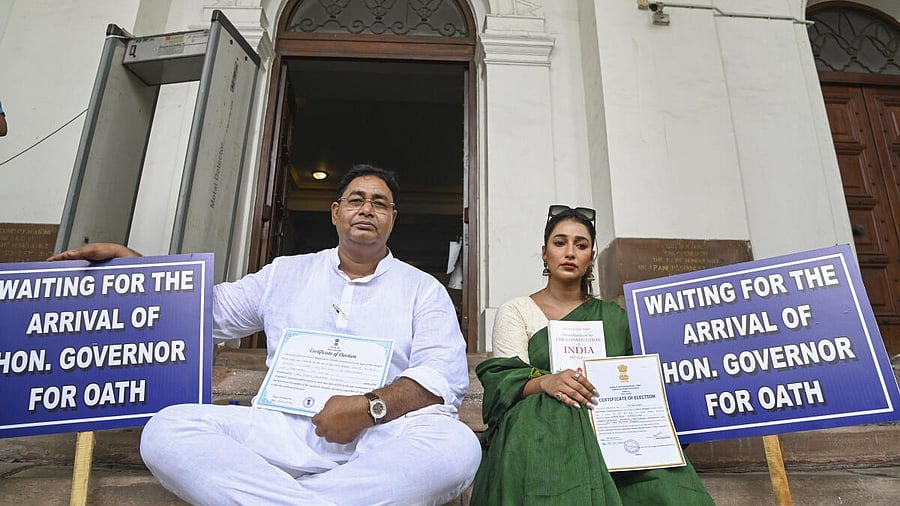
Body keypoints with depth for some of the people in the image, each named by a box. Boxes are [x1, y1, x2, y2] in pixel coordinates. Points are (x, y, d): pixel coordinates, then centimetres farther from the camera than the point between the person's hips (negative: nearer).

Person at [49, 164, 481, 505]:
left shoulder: (422, 289, 9)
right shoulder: (286, 274, 19)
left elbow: (445, 374, -4)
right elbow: (212, 310, 23)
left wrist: (370, 408, -20)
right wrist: (126, 259, 14)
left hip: (384, 435, -1)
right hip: (286, 430, 2)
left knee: (457, 446, -34)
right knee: (167, 429, -20)